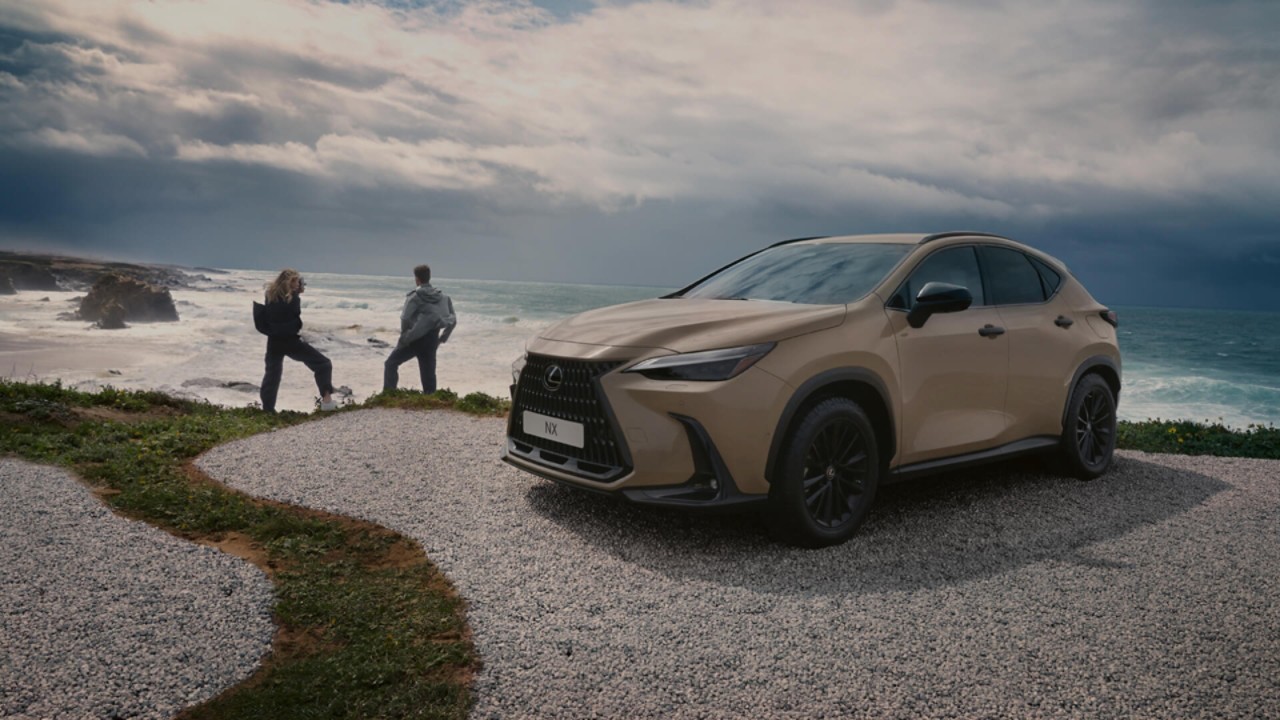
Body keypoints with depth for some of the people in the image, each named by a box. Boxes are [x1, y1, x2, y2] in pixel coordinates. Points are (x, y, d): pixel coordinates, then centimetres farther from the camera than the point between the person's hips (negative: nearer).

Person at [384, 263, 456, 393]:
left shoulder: (415, 296, -7)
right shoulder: (443, 297, 7)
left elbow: (405, 318, -15)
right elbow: (453, 320, 7)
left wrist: (404, 334, 1)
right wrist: (442, 338, 14)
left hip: (413, 340, -4)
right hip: (431, 342, 4)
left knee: (391, 364, 11)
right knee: (429, 375, 8)